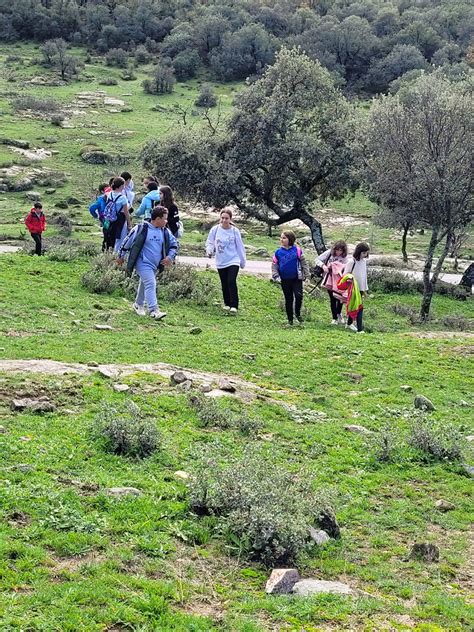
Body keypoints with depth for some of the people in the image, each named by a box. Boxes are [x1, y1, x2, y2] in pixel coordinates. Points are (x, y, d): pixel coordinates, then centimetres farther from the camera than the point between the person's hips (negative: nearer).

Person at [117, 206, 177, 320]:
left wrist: (170, 257, 2)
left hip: (155, 265, 7)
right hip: (143, 263, -7)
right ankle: (154, 310, -24)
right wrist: (121, 256, 5)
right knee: (150, 284, -19)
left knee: (144, 284, 22)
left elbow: (174, 244, 17)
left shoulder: (165, 231, 3)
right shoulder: (141, 228, -13)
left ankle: (139, 304, 41)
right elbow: (128, 241, -3)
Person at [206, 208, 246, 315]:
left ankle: (234, 306, -16)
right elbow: (210, 243, 5)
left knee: (231, 282, -17)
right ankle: (227, 304, 28)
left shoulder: (235, 231, -8)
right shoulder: (215, 230, -5)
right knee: (224, 284, 12)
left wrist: (243, 261, 8)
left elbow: (240, 247, 1)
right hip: (221, 262, 3)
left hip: (233, 261, -3)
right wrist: (209, 251, -16)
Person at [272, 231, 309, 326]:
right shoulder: (278, 252, 0)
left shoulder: (297, 250, -6)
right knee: (288, 300, 10)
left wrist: (306, 274, 0)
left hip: (297, 279, -2)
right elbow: (274, 265, 7)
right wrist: (276, 276, -4)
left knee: (299, 296, -18)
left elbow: (303, 263, 1)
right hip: (285, 280, 2)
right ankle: (290, 319, 19)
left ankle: (297, 313, 7)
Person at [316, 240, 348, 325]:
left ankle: (339, 313, 27)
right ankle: (334, 318, 15)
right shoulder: (329, 253, -9)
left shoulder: (344, 257, -5)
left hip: (339, 280, 1)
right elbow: (318, 260, -5)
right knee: (332, 299, 2)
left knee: (340, 297, -3)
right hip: (329, 279, -1)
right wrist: (323, 265, -22)